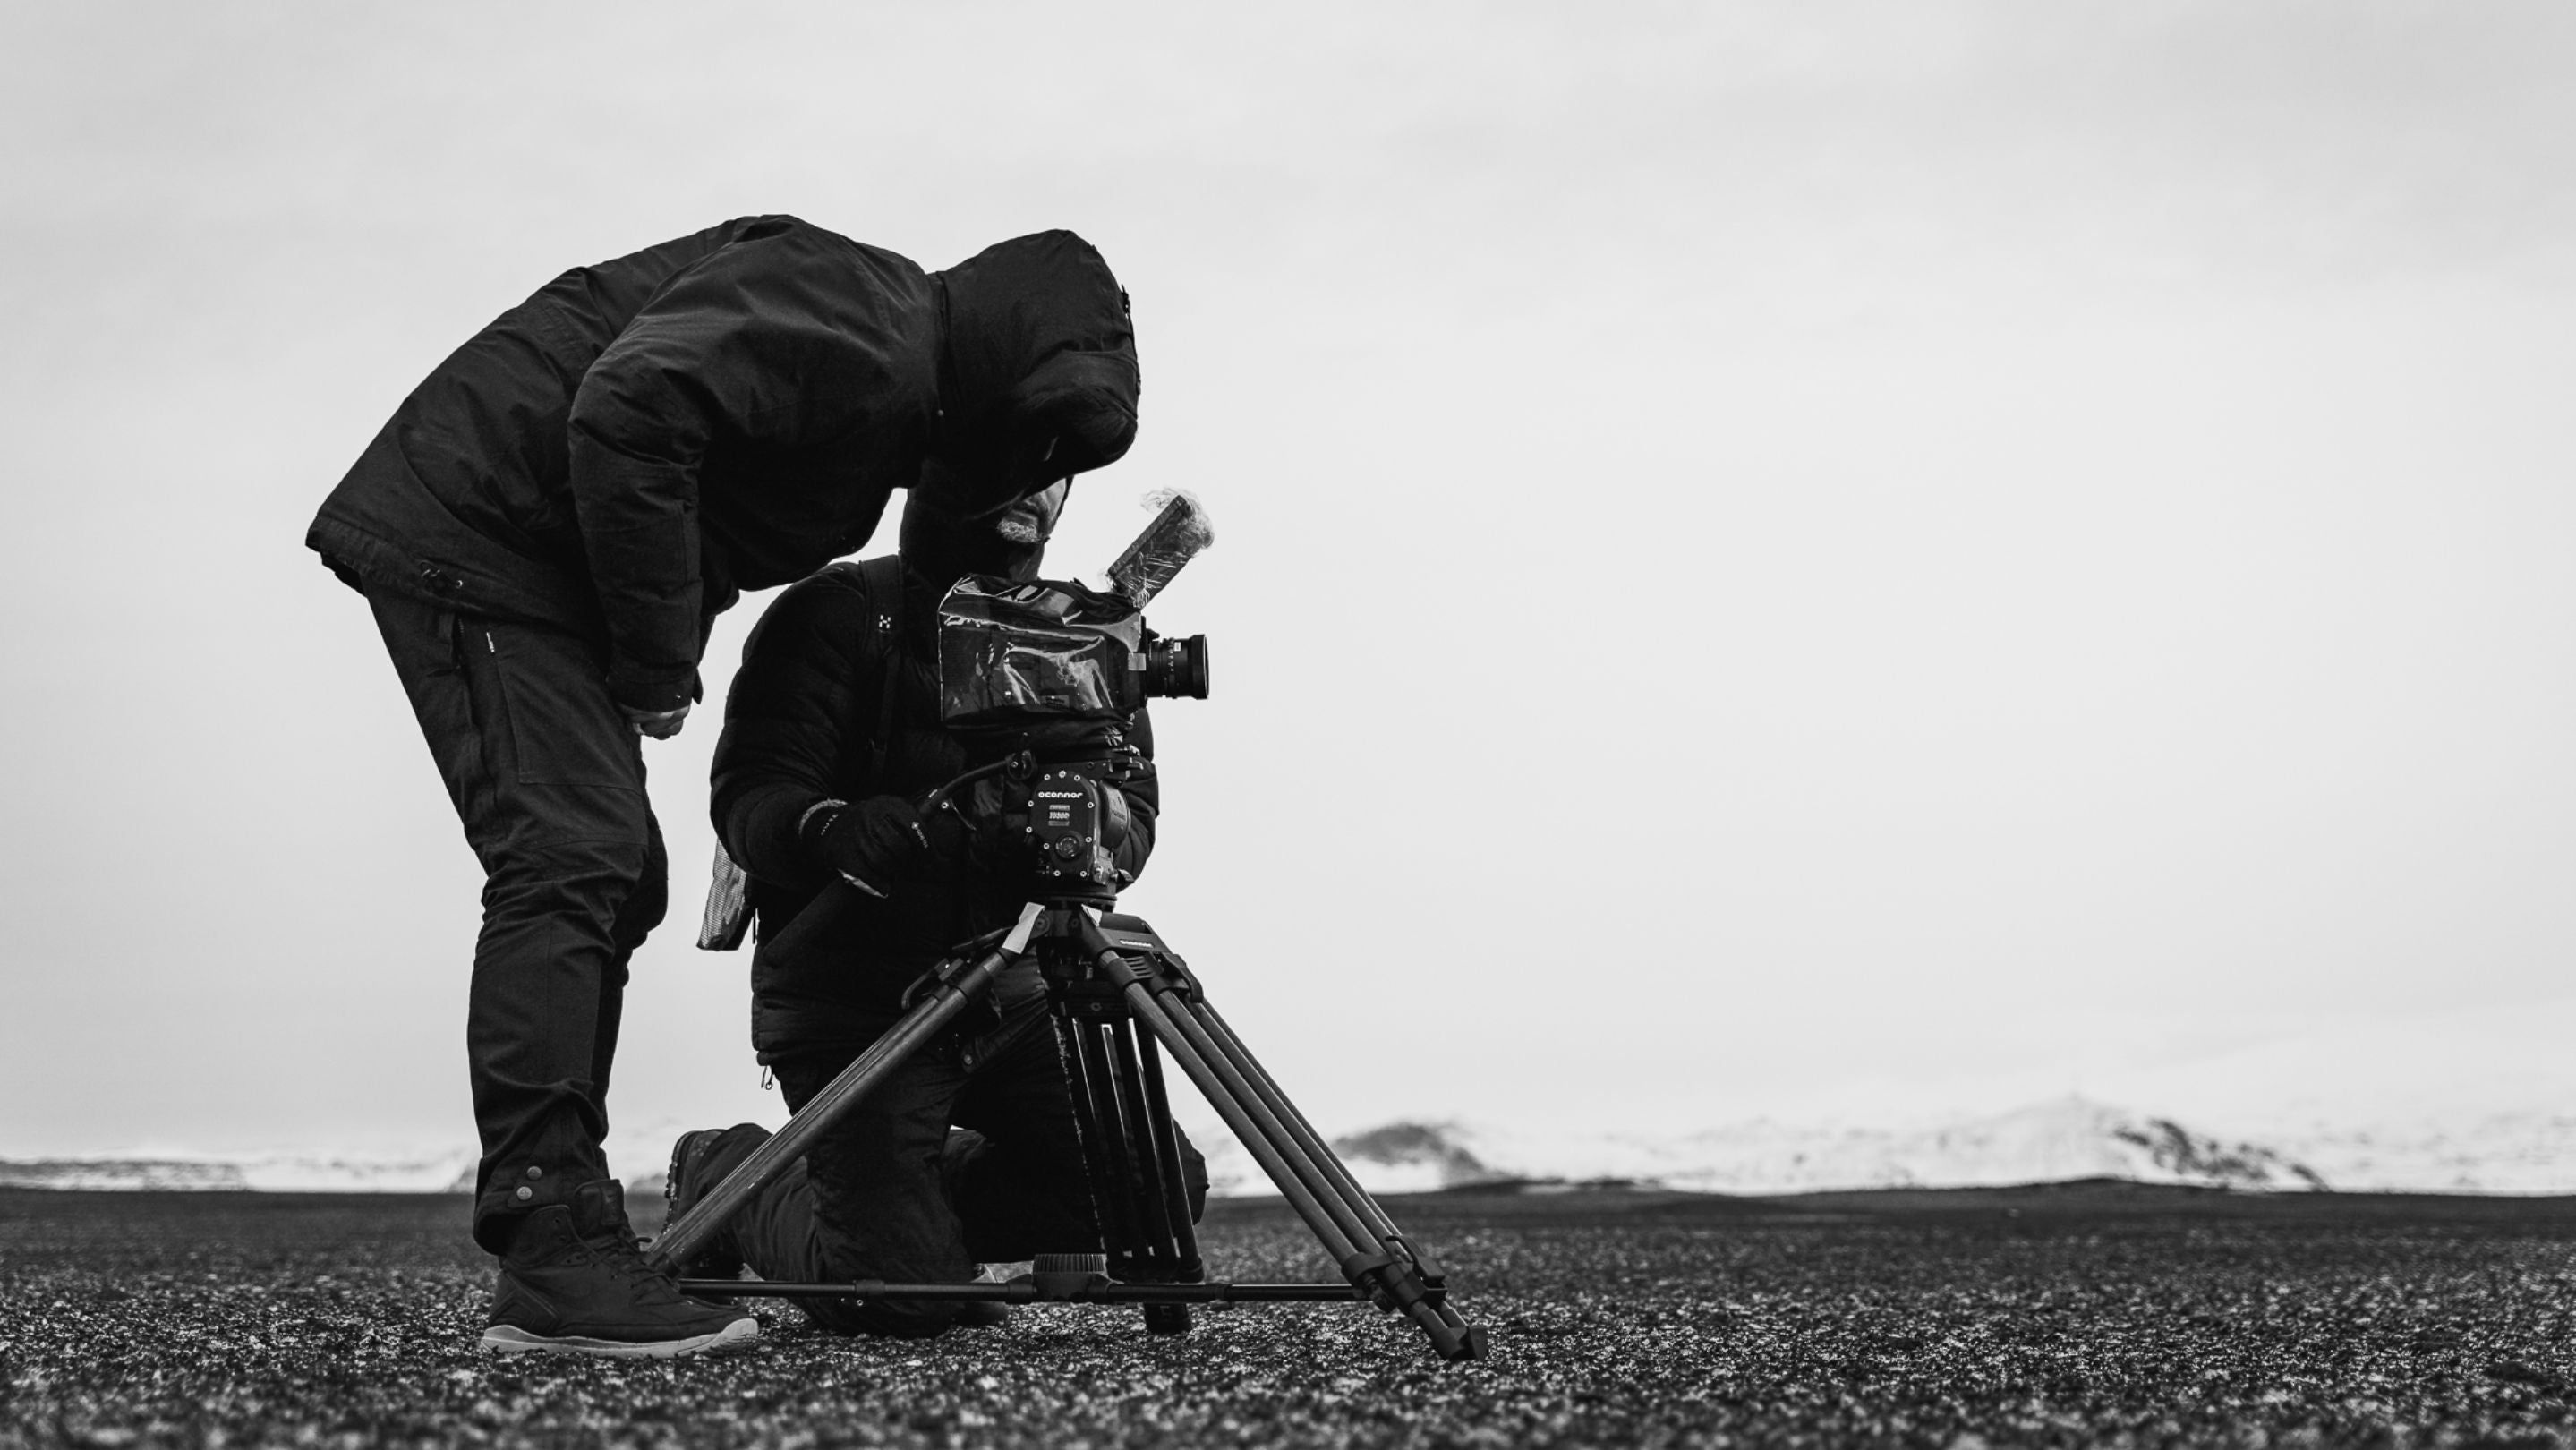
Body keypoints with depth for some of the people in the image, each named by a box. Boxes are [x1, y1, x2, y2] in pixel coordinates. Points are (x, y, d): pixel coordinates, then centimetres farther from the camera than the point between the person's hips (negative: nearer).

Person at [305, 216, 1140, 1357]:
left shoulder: (890, 390, 14)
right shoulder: (854, 332, -19)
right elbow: (627, 411, -31)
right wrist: (659, 664, -23)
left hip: (540, 566, 11)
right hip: (471, 535, -11)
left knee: (614, 878, 9)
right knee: (571, 867, -17)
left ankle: (552, 1243, 12)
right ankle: (556, 1269, -19)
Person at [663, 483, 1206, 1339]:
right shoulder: (841, 614, -6)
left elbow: (1133, 810, 0)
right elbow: (746, 799, -15)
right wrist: (834, 829, -38)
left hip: (1011, 992, 6)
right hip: (853, 1001, -5)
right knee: (901, 1297, -17)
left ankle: (928, 1192, 16)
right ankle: (730, 1180, 16)